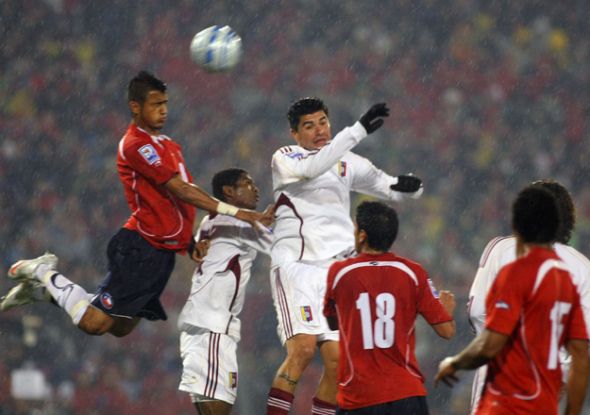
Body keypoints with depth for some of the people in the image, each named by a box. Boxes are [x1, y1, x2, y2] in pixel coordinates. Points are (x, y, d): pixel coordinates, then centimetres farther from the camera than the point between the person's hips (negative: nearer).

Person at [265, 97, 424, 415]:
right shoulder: (285, 159, 1)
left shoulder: (347, 162, 17)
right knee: (303, 348, -22)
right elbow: (312, 169, -22)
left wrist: (408, 185, -1)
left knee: (336, 359, -2)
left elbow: (388, 186, 24)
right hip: (296, 266, -5)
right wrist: (359, 129, -28)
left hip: (335, 269, 5)